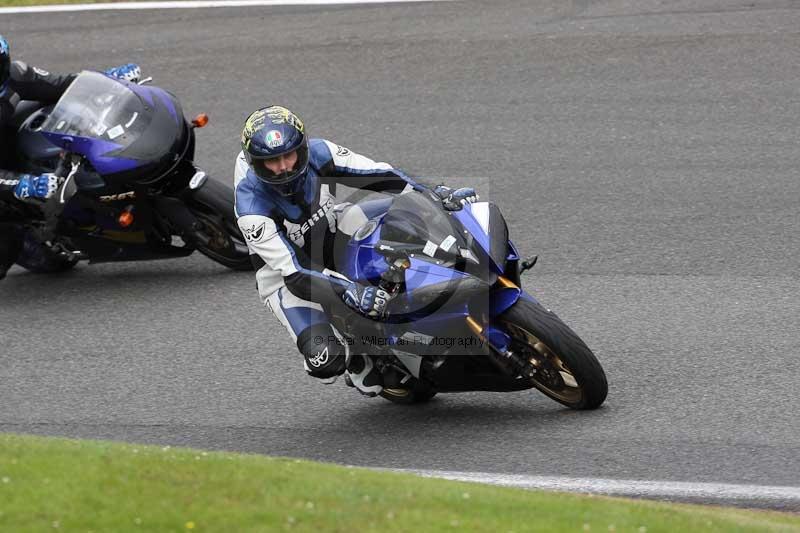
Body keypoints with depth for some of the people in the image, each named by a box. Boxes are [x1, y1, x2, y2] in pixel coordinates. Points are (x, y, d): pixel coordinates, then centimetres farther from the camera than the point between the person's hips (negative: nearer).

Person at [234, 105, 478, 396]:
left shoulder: (317, 153, -22)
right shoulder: (251, 206, -33)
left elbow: (378, 174, -11)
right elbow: (294, 274, -35)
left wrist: (437, 194, -24)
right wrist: (350, 292, -47)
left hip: (333, 235, 4)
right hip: (285, 272, -4)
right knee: (325, 360, -25)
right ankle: (355, 356, 10)